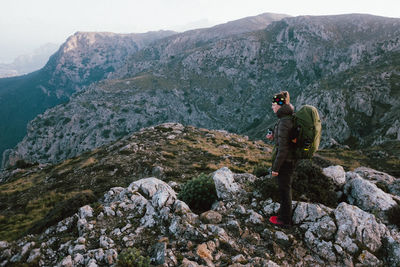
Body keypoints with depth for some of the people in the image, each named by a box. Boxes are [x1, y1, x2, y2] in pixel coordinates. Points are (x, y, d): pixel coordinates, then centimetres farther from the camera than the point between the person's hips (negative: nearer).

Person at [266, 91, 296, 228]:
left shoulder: (284, 122, -24)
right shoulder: (290, 118, 6)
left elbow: (283, 147, -24)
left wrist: (275, 167, -19)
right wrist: (274, 136, 9)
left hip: (284, 161, -9)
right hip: (291, 160, 9)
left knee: (284, 189, 6)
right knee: (285, 188, 21)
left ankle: (285, 220, 22)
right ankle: (284, 215, 38)